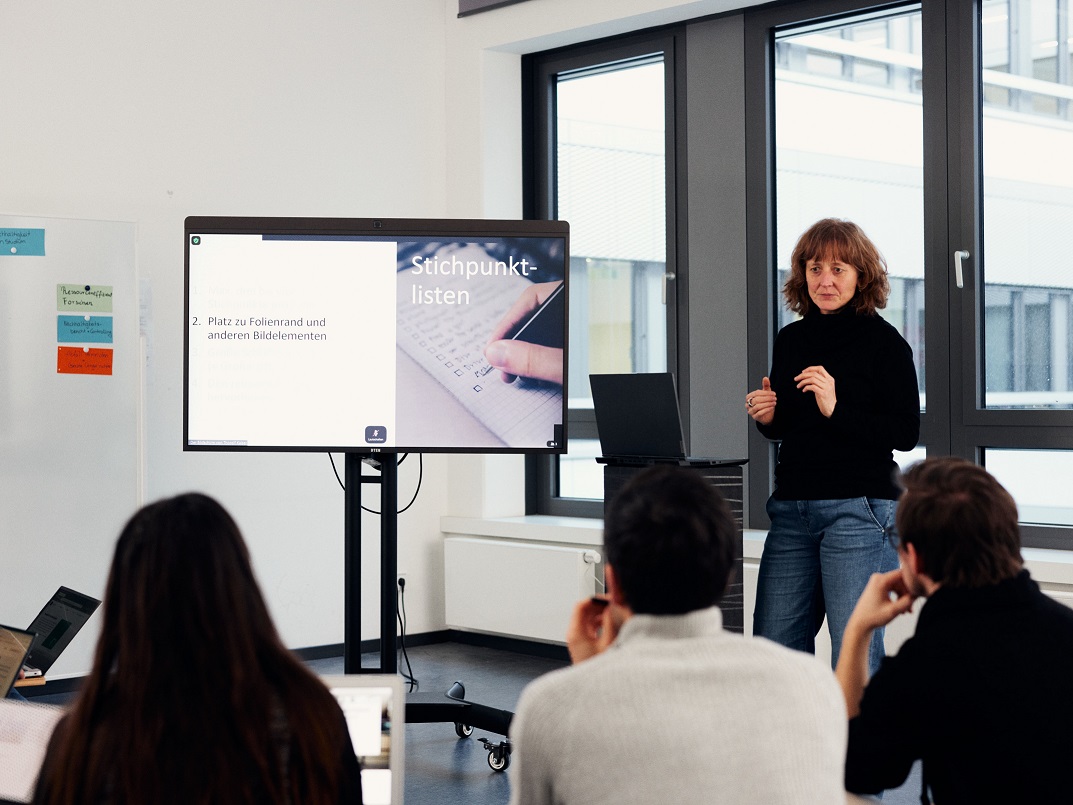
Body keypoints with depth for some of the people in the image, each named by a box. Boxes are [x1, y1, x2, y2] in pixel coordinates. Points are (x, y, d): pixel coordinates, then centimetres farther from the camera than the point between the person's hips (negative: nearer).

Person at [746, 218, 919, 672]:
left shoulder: (883, 342, -5)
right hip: (792, 509, 6)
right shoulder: (789, 341, 13)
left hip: (860, 510, -6)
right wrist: (766, 417, 2)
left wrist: (836, 410, -20)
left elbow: (906, 434, -11)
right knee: (773, 644, 5)